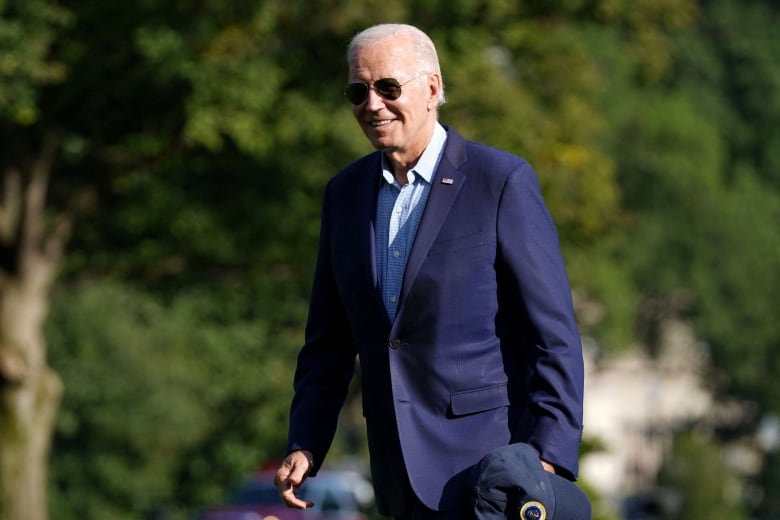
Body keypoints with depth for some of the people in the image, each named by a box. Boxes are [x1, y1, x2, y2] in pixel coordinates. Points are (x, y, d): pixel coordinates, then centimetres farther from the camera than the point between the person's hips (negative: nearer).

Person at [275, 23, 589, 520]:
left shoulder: (503, 181, -7)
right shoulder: (346, 193, 10)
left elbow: (554, 334, -10)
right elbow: (330, 341, 16)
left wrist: (549, 458, -17)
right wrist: (305, 446, 4)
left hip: (486, 460, -6)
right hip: (402, 476, 6)